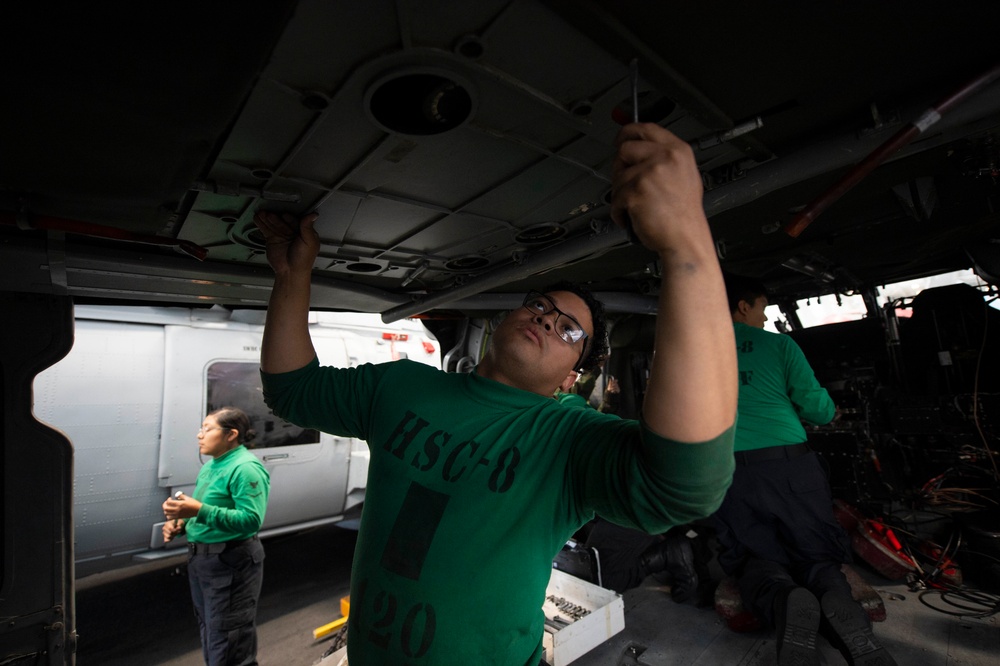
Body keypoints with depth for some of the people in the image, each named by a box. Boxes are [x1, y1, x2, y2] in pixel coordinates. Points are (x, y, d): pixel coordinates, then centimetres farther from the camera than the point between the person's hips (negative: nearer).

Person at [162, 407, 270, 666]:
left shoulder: (246, 467, -21)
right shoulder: (211, 465, 9)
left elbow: (251, 520, -28)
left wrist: (199, 511, -30)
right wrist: (180, 523, 1)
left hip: (231, 564, -10)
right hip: (200, 558, 10)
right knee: (210, 638, 26)